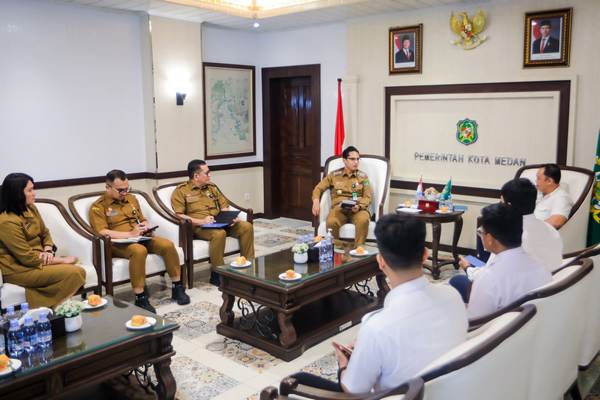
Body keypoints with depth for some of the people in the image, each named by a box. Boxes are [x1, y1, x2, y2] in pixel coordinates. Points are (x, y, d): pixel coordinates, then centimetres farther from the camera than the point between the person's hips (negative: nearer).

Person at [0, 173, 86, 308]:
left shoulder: (30, 208, 6)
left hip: (37, 259, 8)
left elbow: (45, 233, 16)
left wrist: (48, 251, -7)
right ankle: (48, 308, -9)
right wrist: (62, 260, -13)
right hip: (19, 269, -8)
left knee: (79, 271, -14)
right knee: (74, 273, -22)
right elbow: (27, 258, -20)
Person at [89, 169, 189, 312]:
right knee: (139, 250, -39)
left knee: (168, 245, -23)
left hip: (141, 238, 6)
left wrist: (145, 226, 1)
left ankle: (177, 287, -11)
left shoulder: (131, 198, 18)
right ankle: (140, 299, -33)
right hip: (117, 243, -6)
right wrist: (129, 234, -22)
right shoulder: (98, 207, -2)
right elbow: (102, 232, -14)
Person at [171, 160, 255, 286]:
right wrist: (201, 221, -22)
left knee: (247, 226, -16)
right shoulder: (181, 191, 0)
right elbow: (178, 215, -10)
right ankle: (217, 274, -24)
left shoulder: (212, 187, 18)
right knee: (219, 233, -37)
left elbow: (224, 207, 17)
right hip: (198, 227, -6)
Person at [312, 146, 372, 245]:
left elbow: (368, 197, 6)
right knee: (331, 222, -35)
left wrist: (359, 206, -16)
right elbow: (318, 188, 15)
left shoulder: (363, 176, 12)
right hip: (339, 208, 0)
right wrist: (316, 201, -8)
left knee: (363, 220, -36)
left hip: (358, 209, 0)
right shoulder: (334, 175, 13)